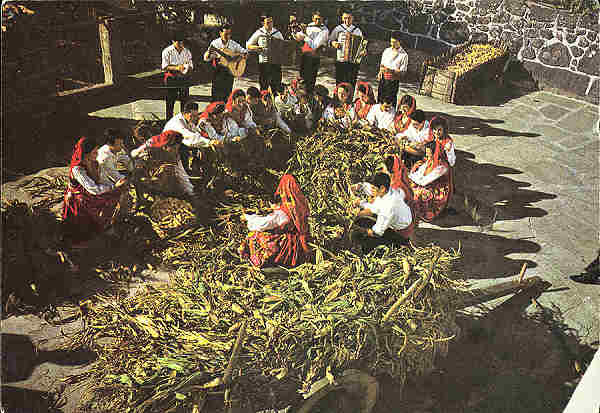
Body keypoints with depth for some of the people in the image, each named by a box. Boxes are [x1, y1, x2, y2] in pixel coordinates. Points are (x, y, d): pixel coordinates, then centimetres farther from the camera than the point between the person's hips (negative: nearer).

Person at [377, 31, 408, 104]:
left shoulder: (404, 55, -9)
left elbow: (403, 73, -11)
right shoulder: (387, 51, 6)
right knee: (380, 99, 9)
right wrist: (380, 72, -4)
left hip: (393, 82, -5)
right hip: (383, 79, 5)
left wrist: (391, 71, -24)